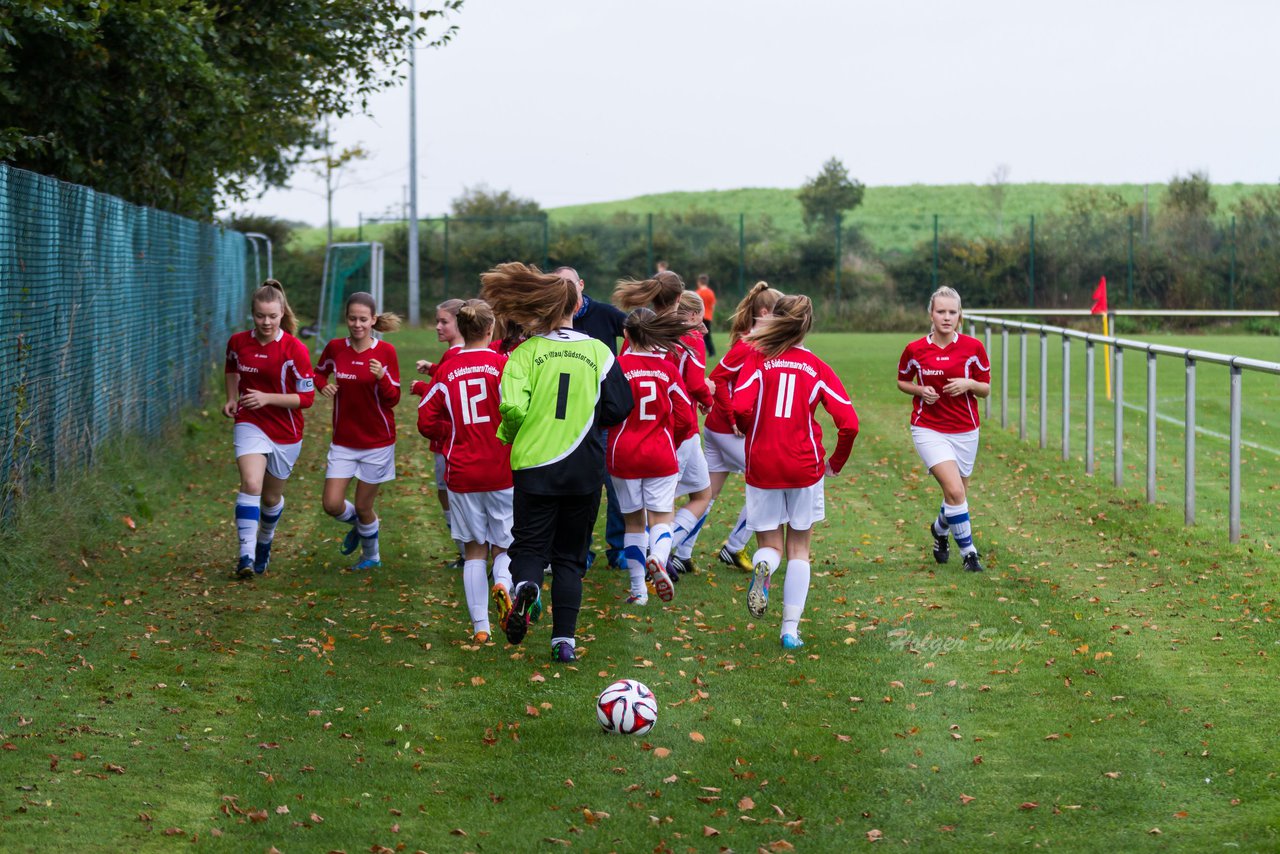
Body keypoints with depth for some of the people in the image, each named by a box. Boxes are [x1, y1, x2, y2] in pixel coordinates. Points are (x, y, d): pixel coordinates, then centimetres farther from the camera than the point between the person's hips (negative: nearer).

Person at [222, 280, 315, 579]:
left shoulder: (295, 350, -15)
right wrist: (231, 399, 6)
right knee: (251, 484, -23)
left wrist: (268, 398, -24)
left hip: (285, 432, -1)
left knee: (271, 497, 13)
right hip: (250, 424, 1)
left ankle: (264, 544, 43)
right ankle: (246, 556, -27)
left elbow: (307, 397, -14)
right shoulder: (238, 342, -4)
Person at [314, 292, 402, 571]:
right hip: (343, 441, 3)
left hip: (377, 442, -3)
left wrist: (382, 378, -28)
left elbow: (393, 399, -8)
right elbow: (319, 372, 17)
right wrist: (324, 386, -5)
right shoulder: (335, 348, -3)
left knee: (363, 507, 5)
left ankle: (371, 555, 33)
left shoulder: (385, 352, -10)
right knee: (331, 504, -5)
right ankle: (358, 525, 30)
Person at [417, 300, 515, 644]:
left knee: (475, 550, 11)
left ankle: (479, 626, 7)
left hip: (461, 471, 2)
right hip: (502, 472, -2)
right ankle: (503, 583, -21)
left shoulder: (447, 371, 2)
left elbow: (426, 421, 4)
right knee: (506, 546, 11)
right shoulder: (503, 364, -7)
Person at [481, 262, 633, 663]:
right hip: (585, 468, 1)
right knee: (570, 555, 13)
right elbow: (619, 407, 0)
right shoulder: (598, 351, -1)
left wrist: (508, 435, 4)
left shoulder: (526, 352, -6)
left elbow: (512, 406, -17)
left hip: (535, 464, -1)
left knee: (529, 545, 10)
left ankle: (526, 586, -24)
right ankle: (565, 640, 5)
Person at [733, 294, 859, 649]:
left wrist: (751, 434, 6)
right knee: (799, 549, 14)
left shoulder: (757, 359, -3)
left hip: (761, 467, -1)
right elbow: (849, 423, -6)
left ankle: (762, 567, -23)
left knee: (770, 544, 13)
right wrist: (836, 463, 10)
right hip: (804, 469, 1)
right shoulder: (817, 368, 1)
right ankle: (791, 629, 9)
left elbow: (740, 408, -17)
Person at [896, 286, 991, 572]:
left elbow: (986, 389, 3)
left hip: (964, 430, 2)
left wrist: (969, 384, -18)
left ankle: (940, 530, 46)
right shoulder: (915, 350, -6)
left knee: (958, 494, 13)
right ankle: (968, 551, -4)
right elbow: (902, 381, 11)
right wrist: (920, 390, -10)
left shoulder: (973, 347, -5)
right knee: (955, 491, -19)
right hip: (928, 428, -2)